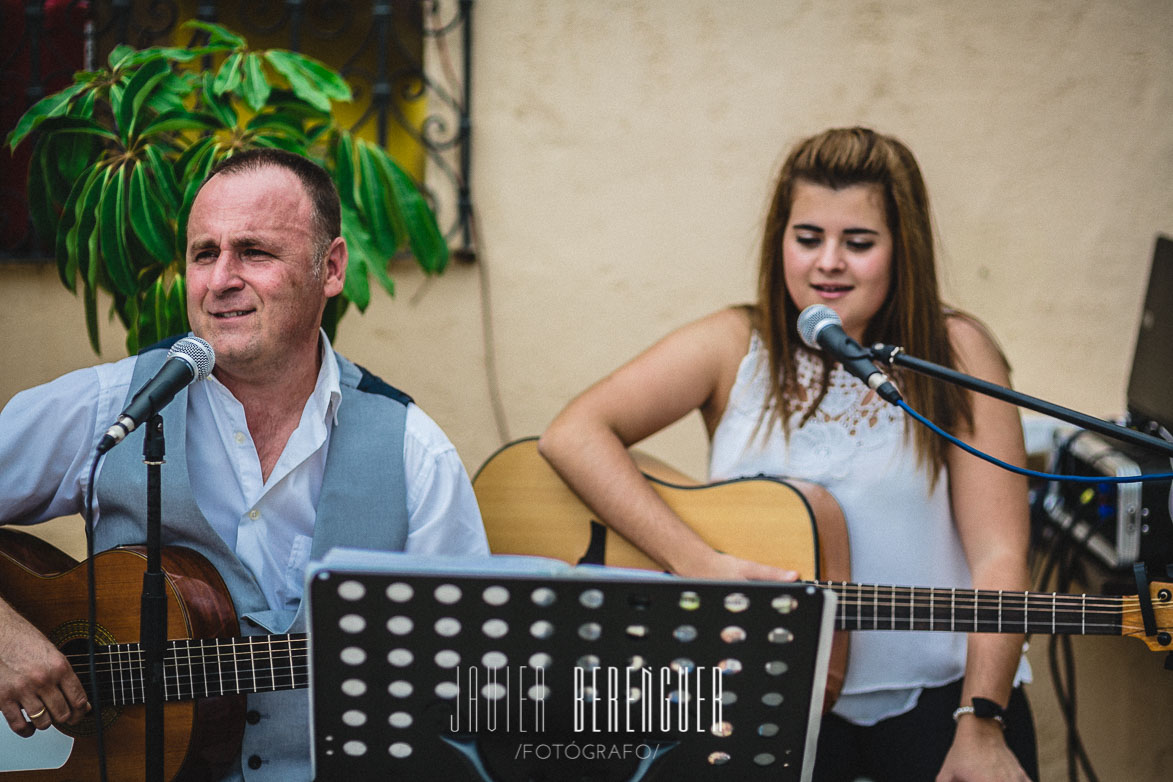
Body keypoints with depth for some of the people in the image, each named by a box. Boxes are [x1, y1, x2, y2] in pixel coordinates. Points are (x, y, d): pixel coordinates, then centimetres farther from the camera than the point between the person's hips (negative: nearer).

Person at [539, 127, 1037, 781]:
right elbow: (573, 434, -8)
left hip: (934, 694, -1)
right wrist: (697, 563, -18)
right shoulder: (737, 348, 3)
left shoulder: (954, 356, 1)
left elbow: (999, 554, -5)